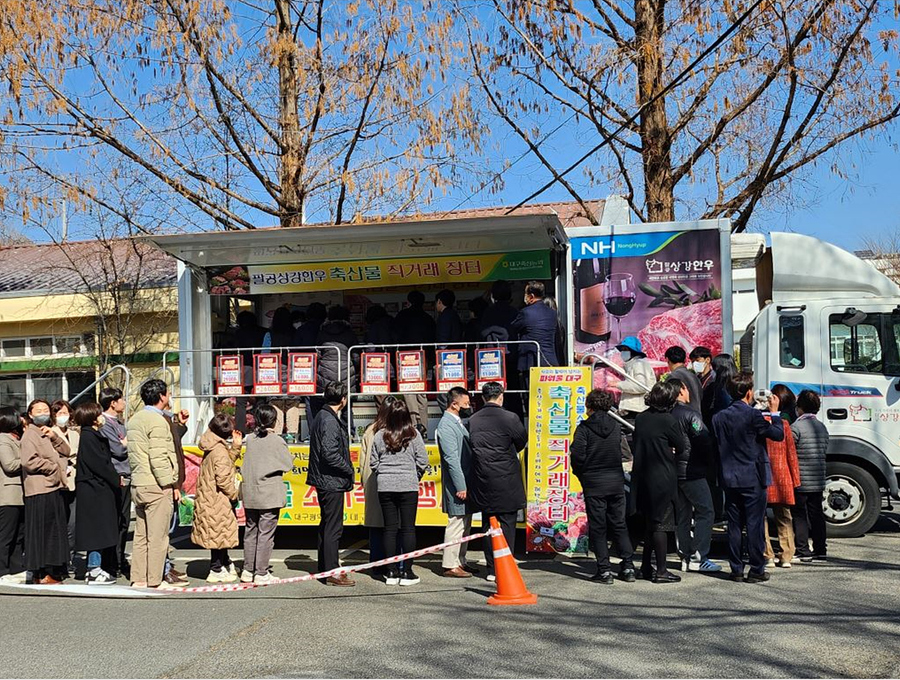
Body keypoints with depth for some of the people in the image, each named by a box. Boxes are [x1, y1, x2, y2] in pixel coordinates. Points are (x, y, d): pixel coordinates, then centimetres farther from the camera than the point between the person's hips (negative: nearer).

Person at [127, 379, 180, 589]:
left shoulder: (134, 420, 16)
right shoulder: (157, 421, -13)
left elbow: (132, 454, 17)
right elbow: (158, 458, -19)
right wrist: (171, 485, -15)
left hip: (138, 484, 9)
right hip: (157, 486, -9)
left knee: (141, 535, 12)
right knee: (157, 536, -4)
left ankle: (139, 579, 16)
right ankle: (154, 581, -1)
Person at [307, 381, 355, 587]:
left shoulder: (321, 417, 13)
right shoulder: (329, 421, -18)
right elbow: (330, 454, -25)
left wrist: (346, 470, 14)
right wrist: (349, 470, -12)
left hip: (324, 480, 11)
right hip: (332, 481, -11)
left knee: (327, 524, 18)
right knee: (333, 527, -6)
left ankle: (325, 567, 27)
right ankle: (332, 573, -2)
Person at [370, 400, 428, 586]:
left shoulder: (379, 436, 1)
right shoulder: (414, 435, -4)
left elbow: (374, 463, 5)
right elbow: (422, 461, -3)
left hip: (385, 487, 2)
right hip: (408, 486, -2)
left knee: (390, 529, 7)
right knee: (408, 528, 3)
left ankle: (391, 572, 10)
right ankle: (407, 572, 2)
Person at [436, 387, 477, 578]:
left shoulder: (458, 423, 16)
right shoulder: (446, 425, -15)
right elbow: (451, 458, -20)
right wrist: (461, 487, -21)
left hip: (466, 482, 10)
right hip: (457, 485, -10)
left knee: (465, 525, 15)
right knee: (456, 524, -5)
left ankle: (460, 561, 23)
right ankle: (450, 566, 2)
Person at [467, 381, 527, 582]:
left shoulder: (473, 420, 1)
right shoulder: (509, 418, -10)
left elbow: (472, 446, 6)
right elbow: (522, 441, 3)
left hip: (483, 482, 4)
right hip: (506, 481, -4)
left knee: (488, 525, 12)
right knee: (506, 525, 3)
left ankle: (491, 569, 17)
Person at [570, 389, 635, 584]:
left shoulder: (584, 428, -9)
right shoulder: (616, 427, 4)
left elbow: (578, 455, -14)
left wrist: (581, 475, 3)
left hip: (593, 483, -4)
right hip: (616, 481, 4)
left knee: (598, 528, 3)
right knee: (619, 524, 13)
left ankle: (604, 570, 1)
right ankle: (628, 566, 11)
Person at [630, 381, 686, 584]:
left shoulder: (640, 418, 4)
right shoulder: (668, 420, -14)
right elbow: (680, 448, -3)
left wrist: (660, 451, 7)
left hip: (643, 477, 7)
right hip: (663, 479, -6)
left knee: (649, 523, 16)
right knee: (661, 524, 0)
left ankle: (646, 567, 22)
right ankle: (661, 571, 4)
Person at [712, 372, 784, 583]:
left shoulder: (718, 417, 3)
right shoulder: (753, 415, -13)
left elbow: (716, 447, 8)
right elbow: (778, 435, -3)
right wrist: (774, 412, 8)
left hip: (729, 479, 5)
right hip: (753, 479, -5)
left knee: (734, 526, 9)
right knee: (755, 525, 2)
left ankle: (736, 570, 13)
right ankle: (756, 570, 5)